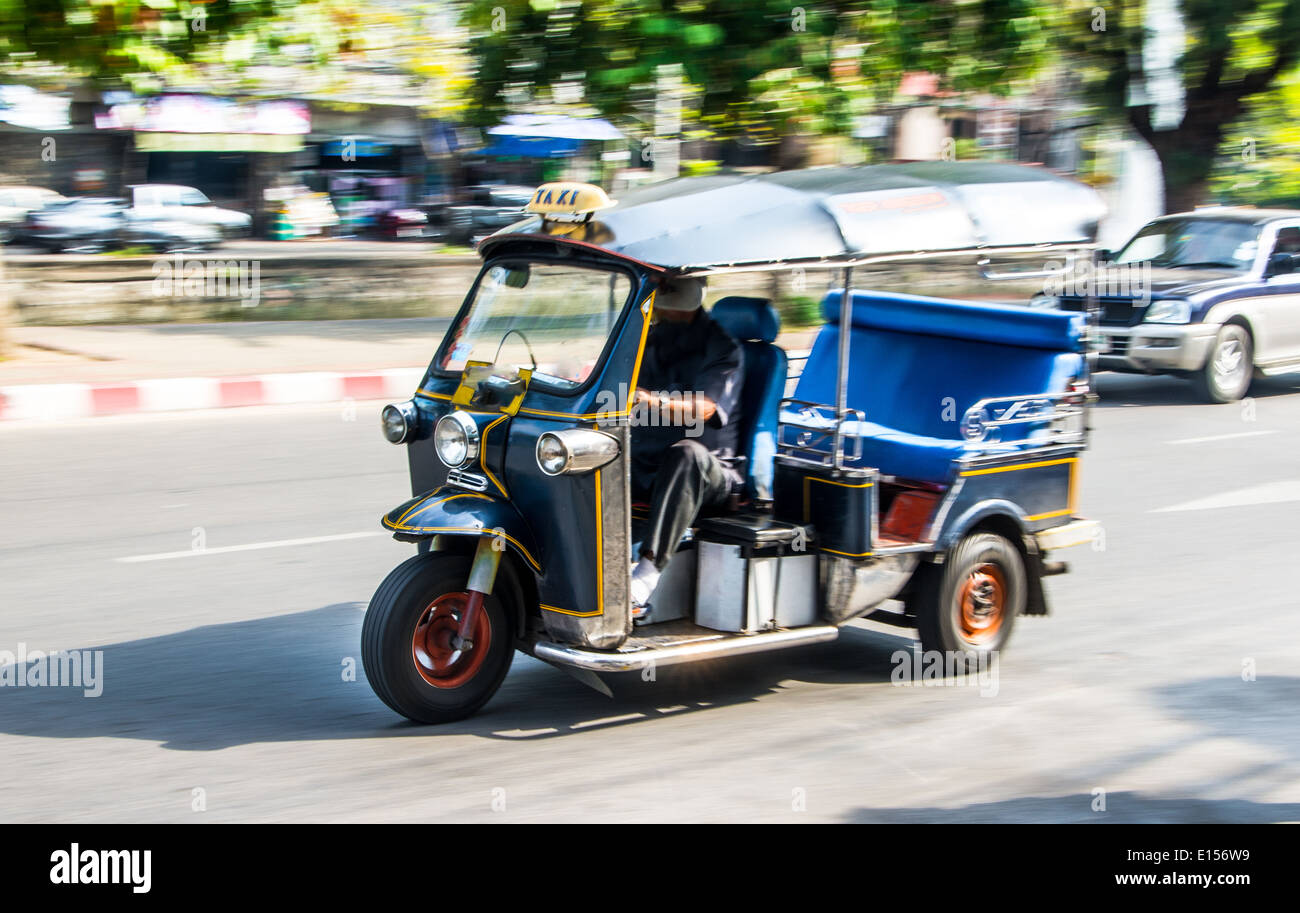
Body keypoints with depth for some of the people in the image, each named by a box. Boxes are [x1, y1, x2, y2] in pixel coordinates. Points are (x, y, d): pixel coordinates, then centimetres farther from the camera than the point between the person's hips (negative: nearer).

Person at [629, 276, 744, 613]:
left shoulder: (720, 347, -4)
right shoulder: (646, 342, 15)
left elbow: (703, 409, -21)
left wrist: (652, 401, -41)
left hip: (707, 473, -5)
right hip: (645, 466, 5)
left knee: (686, 453, -39)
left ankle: (648, 572, -48)